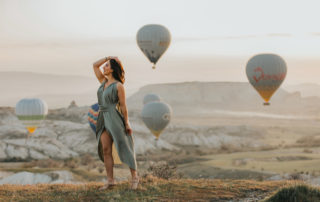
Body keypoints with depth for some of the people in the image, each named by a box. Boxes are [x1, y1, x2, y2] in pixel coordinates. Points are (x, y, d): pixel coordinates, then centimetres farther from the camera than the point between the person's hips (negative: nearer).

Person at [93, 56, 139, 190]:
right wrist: (108, 57, 10)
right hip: (103, 119, 7)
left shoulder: (118, 85, -7)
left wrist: (127, 123, -8)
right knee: (106, 150, 1)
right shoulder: (104, 82, 13)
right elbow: (95, 65, 18)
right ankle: (110, 180, 3)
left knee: (124, 148, -2)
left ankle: (134, 177, 7)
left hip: (114, 118, -7)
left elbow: (123, 105, -7)